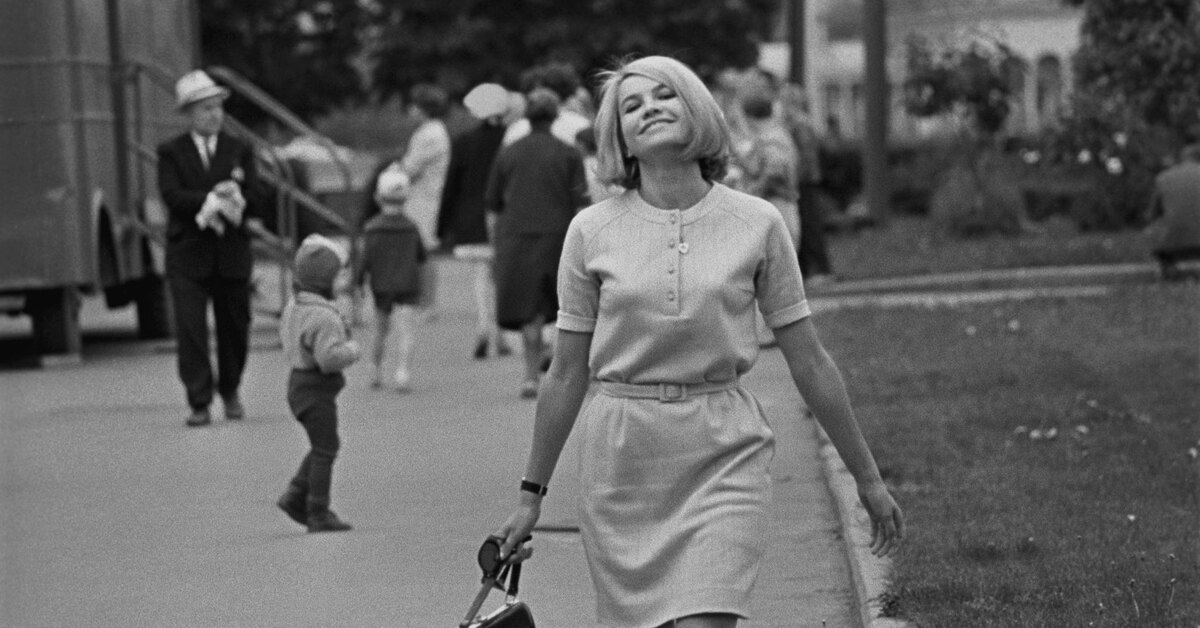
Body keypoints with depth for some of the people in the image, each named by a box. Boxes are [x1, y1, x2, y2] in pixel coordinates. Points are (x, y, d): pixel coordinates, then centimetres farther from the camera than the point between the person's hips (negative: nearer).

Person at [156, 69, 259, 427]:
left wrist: (213, 205, -17)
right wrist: (214, 197, -23)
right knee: (190, 328, -10)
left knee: (234, 327, 9)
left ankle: (230, 391, 30)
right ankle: (199, 404, -8)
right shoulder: (171, 152, 5)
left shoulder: (239, 151, 9)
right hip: (187, 254, -2)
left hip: (232, 254, 2)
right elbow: (173, 196, -11)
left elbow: (253, 204, -1)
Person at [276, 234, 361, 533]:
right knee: (325, 449, 0)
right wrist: (351, 350, -15)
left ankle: (295, 496, 18)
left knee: (324, 446, 20)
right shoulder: (323, 317, -25)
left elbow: (285, 333, 23)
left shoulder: (294, 304, 6)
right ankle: (319, 514, 5)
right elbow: (329, 357, -33)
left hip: (299, 381, 10)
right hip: (317, 388, -10)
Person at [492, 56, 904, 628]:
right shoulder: (592, 231, 1)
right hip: (621, 456, 2)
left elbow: (808, 361, 7)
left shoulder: (757, 224, 0)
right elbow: (567, 374, 10)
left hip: (722, 456, -1)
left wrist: (867, 478, 10)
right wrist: (531, 495, 13)